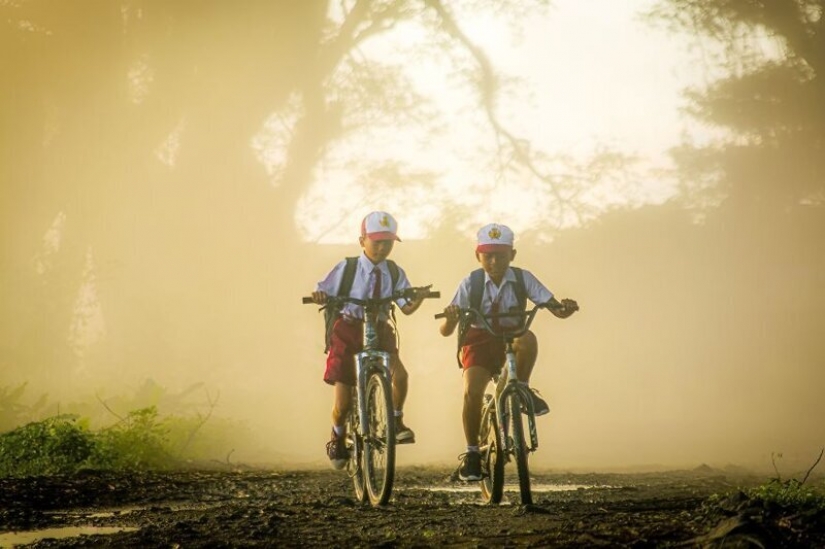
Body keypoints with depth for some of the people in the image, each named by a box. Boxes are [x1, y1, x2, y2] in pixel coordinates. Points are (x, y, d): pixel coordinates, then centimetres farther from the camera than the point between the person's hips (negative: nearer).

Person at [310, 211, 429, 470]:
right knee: (342, 402, -4)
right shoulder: (347, 268, -7)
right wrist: (319, 296, -30)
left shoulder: (394, 272, -1)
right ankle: (337, 439, 27)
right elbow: (323, 293, -6)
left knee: (400, 374, -27)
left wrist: (419, 298, -28)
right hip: (347, 330, -2)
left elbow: (407, 307, -7)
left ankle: (396, 421, -1)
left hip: (379, 331, 2)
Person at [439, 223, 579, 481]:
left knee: (527, 338, -35)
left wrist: (565, 308, -36)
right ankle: (472, 452, -8)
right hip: (479, 343, -1)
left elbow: (554, 307, -12)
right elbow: (445, 331, -12)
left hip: (510, 339, 1)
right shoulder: (470, 284, -9)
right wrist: (450, 318, -36)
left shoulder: (522, 278, -6)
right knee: (471, 392, -25)